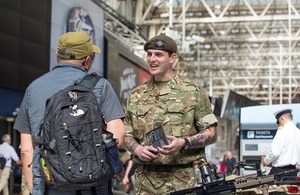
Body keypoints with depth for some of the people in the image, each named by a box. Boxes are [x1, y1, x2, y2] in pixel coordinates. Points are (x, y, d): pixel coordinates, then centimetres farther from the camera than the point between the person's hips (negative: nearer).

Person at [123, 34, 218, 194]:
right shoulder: (136, 96, 11)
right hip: (145, 180, 3)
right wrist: (137, 149, -6)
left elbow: (210, 133, -1)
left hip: (182, 180, -3)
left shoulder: (192, 92, 0)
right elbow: (128, 135, 15)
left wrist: (183, 143, -17)